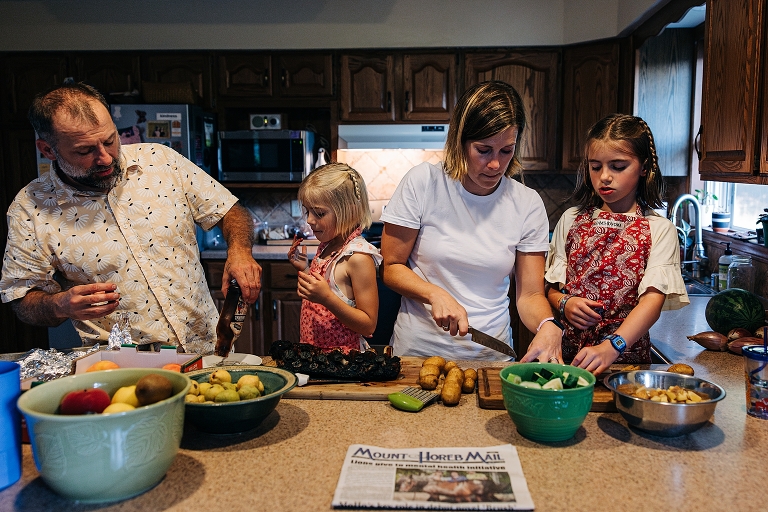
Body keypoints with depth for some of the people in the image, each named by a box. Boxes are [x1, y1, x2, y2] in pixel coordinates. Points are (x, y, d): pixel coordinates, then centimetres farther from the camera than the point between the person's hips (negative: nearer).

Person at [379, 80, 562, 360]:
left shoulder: (528, 204, -3)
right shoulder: (423, 182, -9)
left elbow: (530, 295, -2)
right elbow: (392, 268, -3)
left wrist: (548, 327, -23)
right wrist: (435, 294, -20)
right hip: (419, 349, -2)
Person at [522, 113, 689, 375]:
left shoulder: (658, 230, 0)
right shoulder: (572, 220, 9)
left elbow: (653, 299, -12)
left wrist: (612, 347, -27)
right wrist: (565, 303, -10)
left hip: (627, 353, -2)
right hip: (570, 352, 2)